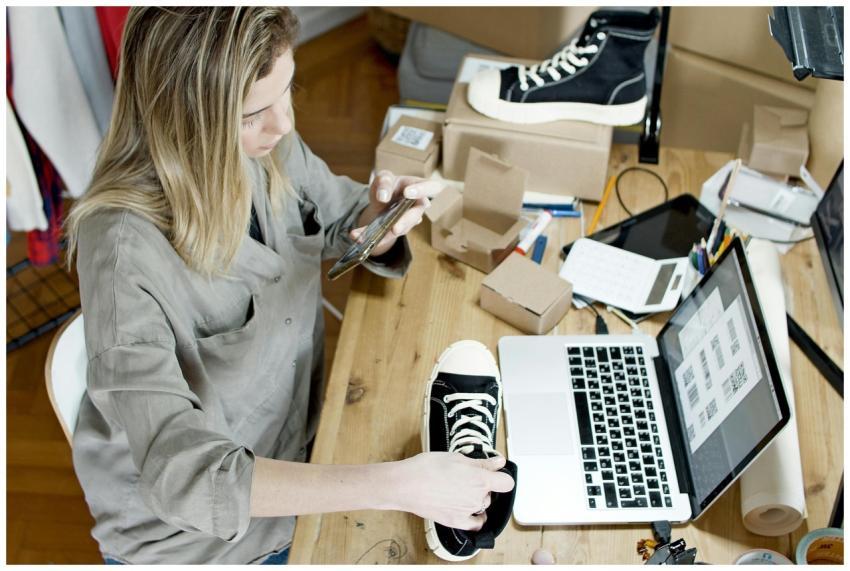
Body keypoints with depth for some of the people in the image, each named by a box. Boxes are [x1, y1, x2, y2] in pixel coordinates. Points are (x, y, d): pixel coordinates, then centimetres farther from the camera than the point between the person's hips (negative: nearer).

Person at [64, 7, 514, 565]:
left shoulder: (271, 147, -14)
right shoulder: (123, 243, -32)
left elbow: (343, 225, 5)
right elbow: (181, 474, -35)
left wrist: (379, 212, -20)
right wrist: (398, 485, -41)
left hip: (294, 452, 5)